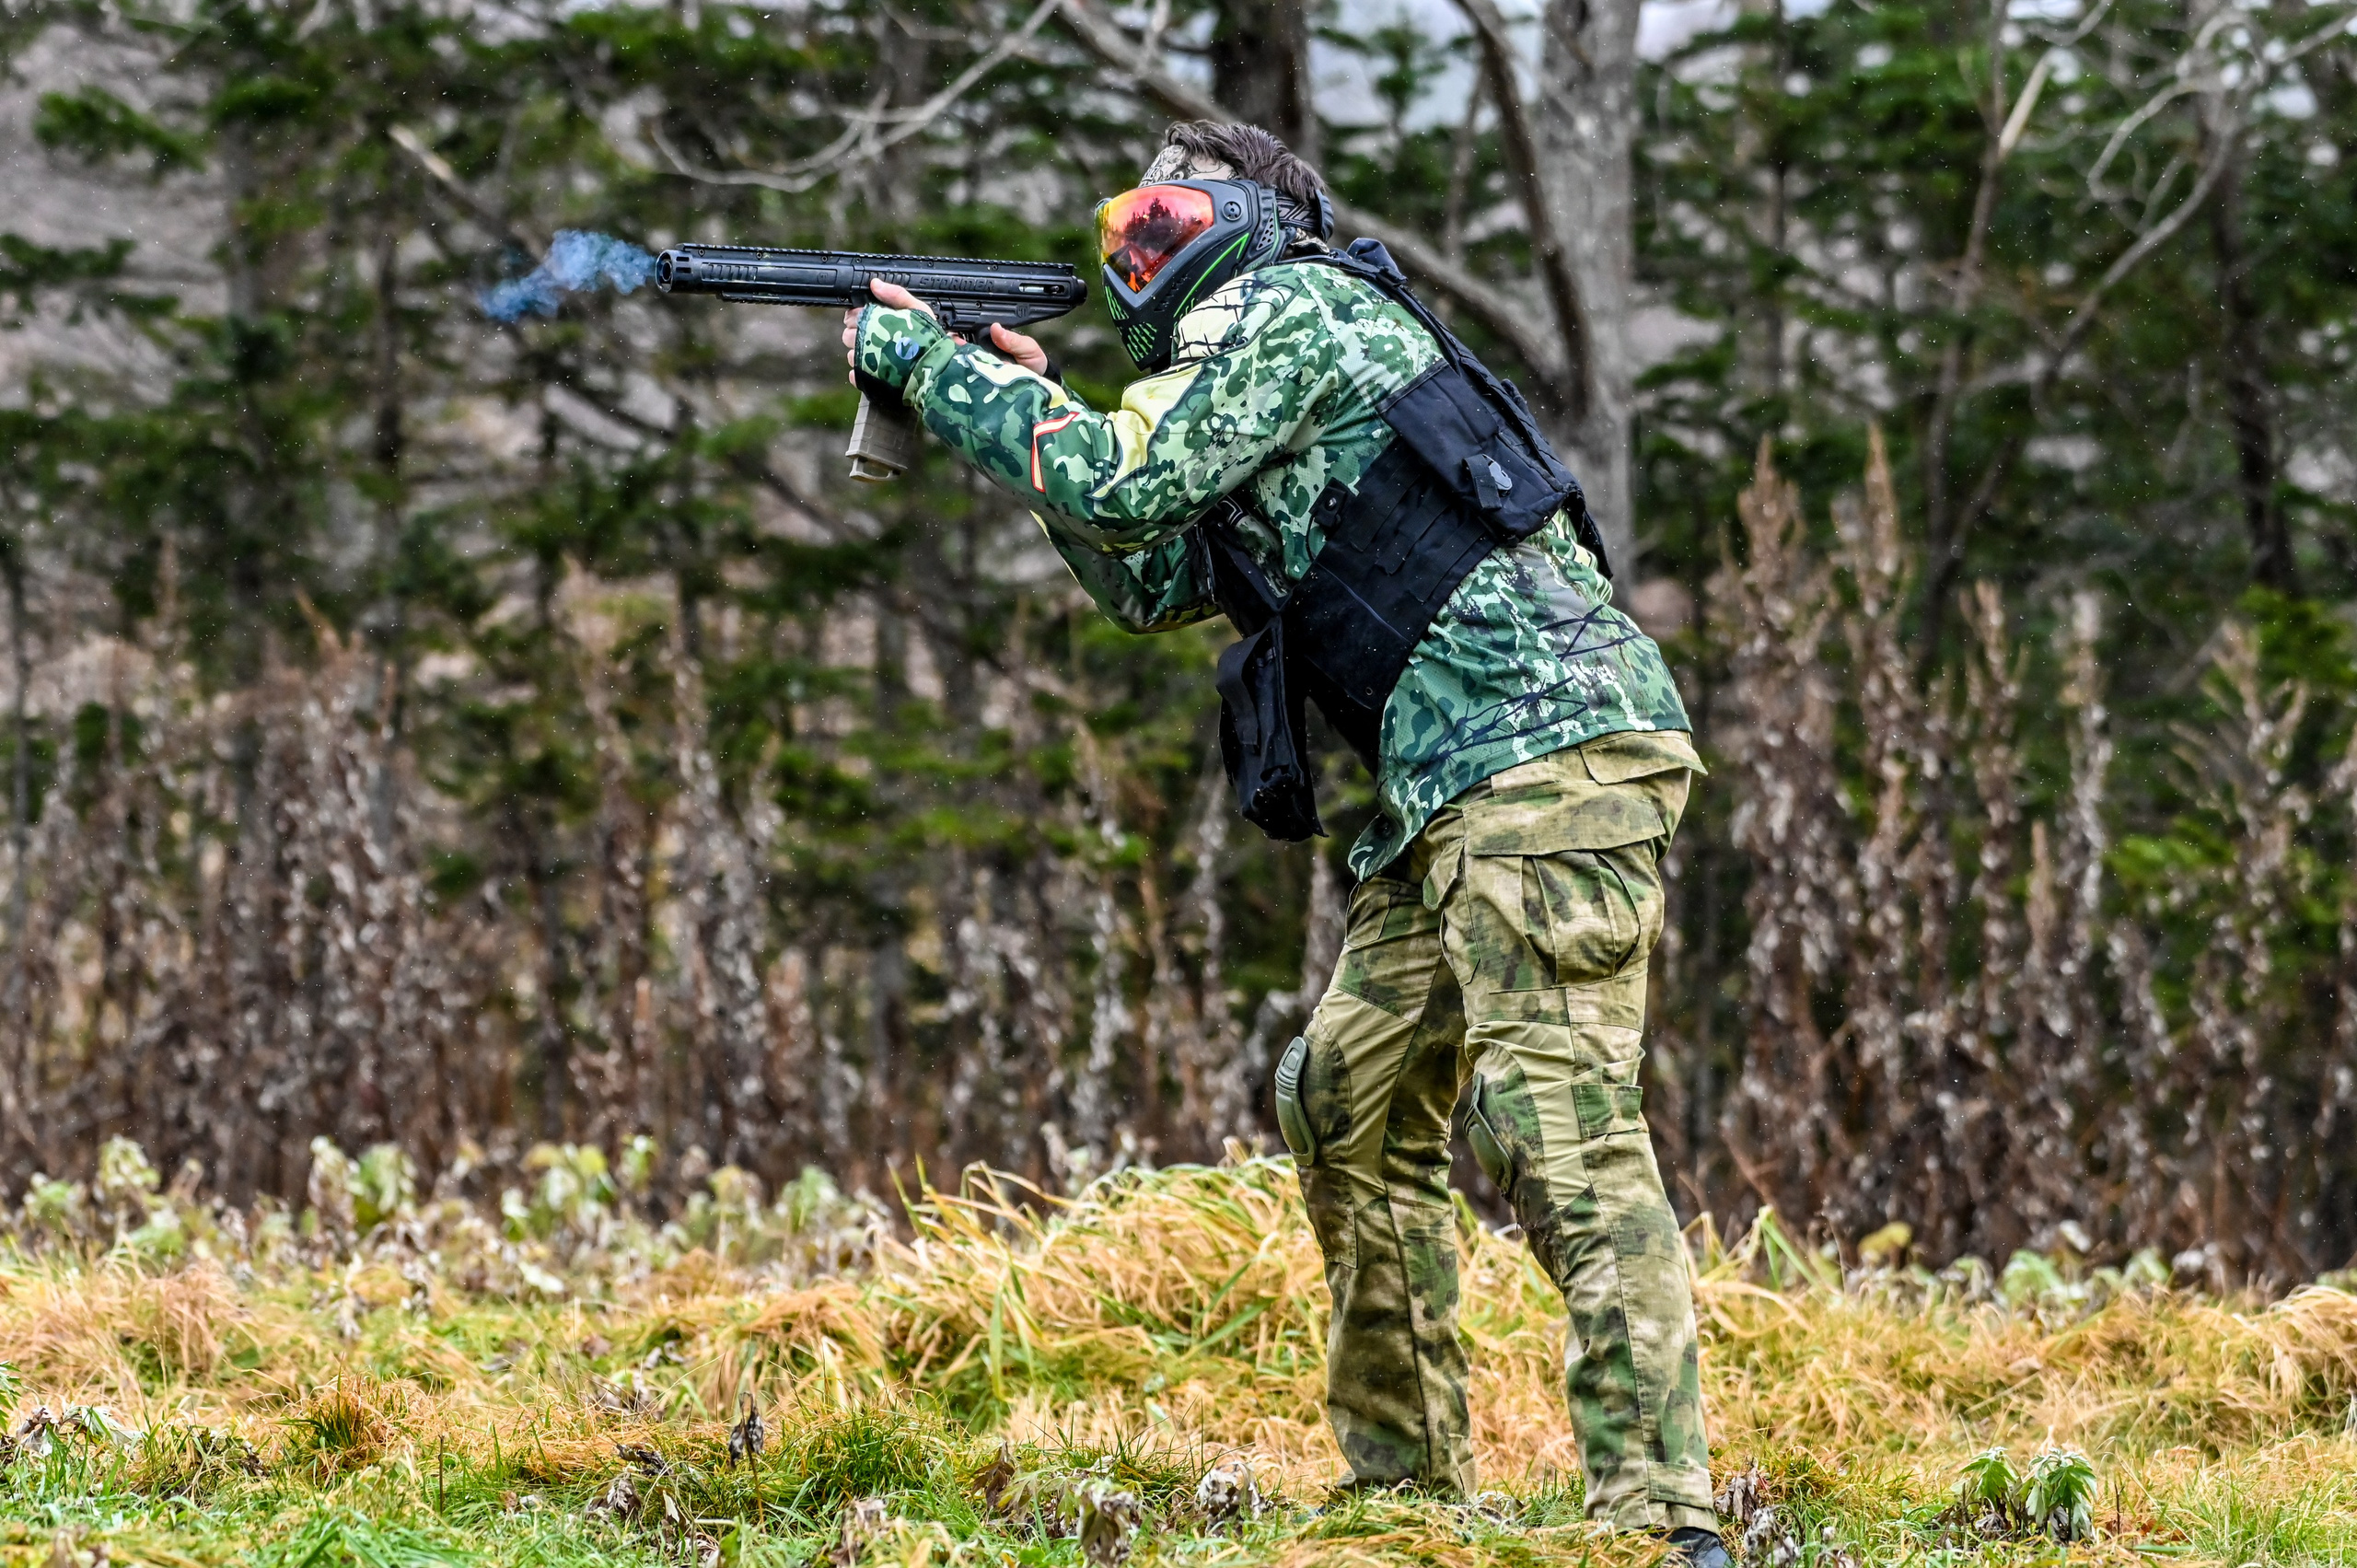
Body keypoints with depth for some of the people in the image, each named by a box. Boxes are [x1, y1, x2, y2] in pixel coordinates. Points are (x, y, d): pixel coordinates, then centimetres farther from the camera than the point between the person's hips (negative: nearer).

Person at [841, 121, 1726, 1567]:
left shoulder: (1289, 303, -3)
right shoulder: (1260, 377, 27)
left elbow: (1123, 489, -12)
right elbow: (1153, 581, 29)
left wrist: (932, 370, 0)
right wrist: (1030, 395, 20)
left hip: (1546, 753, -11)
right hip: (1460, 794, 11)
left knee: (1556, 1123, -18)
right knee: (1350, 1108, 16)